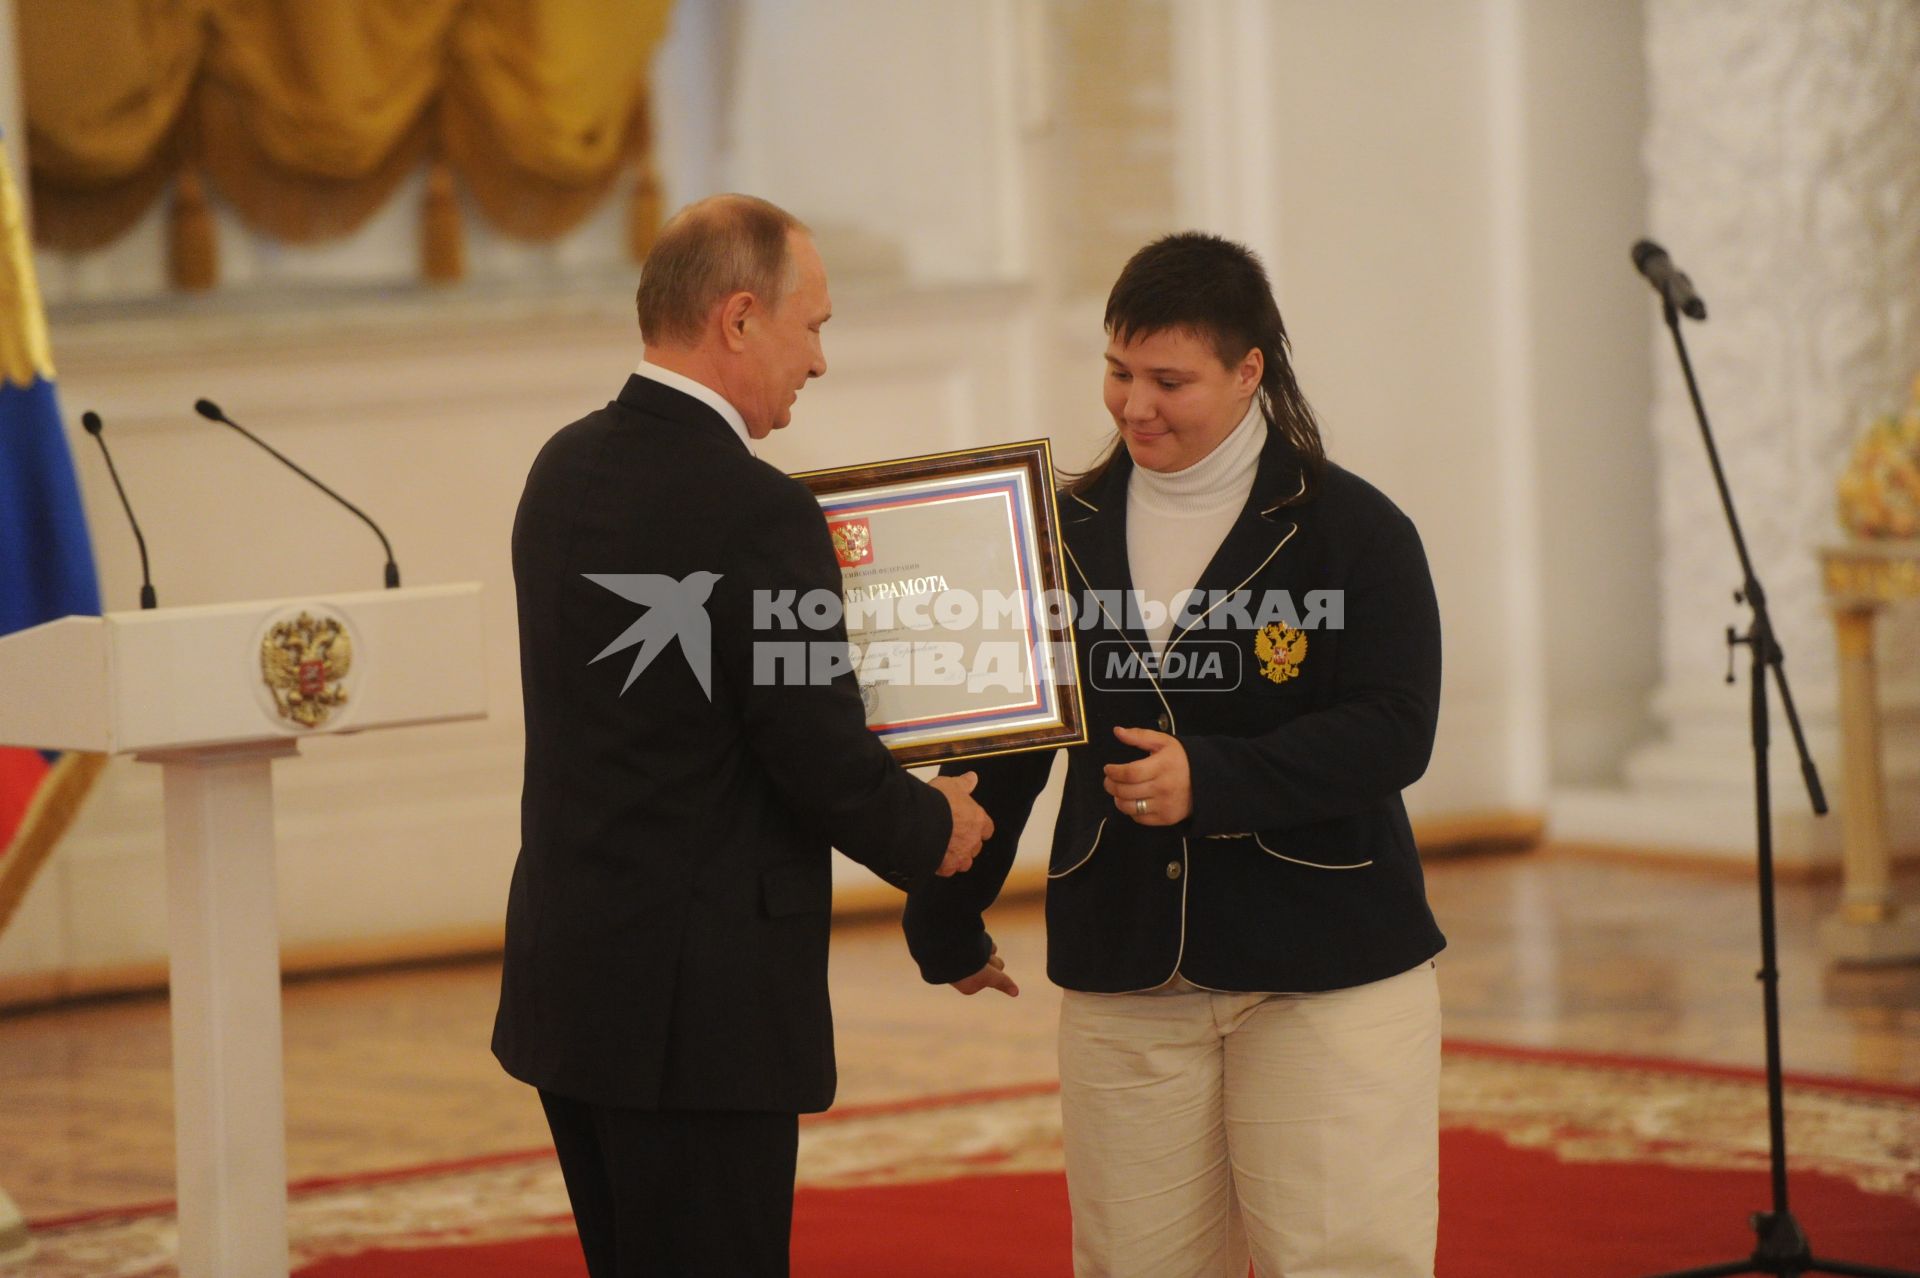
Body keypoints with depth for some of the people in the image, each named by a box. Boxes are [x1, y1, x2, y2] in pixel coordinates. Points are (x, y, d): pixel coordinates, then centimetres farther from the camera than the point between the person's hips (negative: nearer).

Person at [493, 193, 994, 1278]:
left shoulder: (567, 469, 8)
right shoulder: (756, 513, -18)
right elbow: (827, 761, -15)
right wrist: (936, 831, 4)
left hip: (567, 977, 9)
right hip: (696, 1009, -9)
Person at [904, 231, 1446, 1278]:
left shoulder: (1353, 531, -4)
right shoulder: (1070, 535, 9)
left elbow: (1391, 733, -12)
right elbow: (1003, 745, 16)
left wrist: (1212, 780, -23)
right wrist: (946, 922, 19)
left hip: (1325, 975, -4)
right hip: (1122, 982, 4)